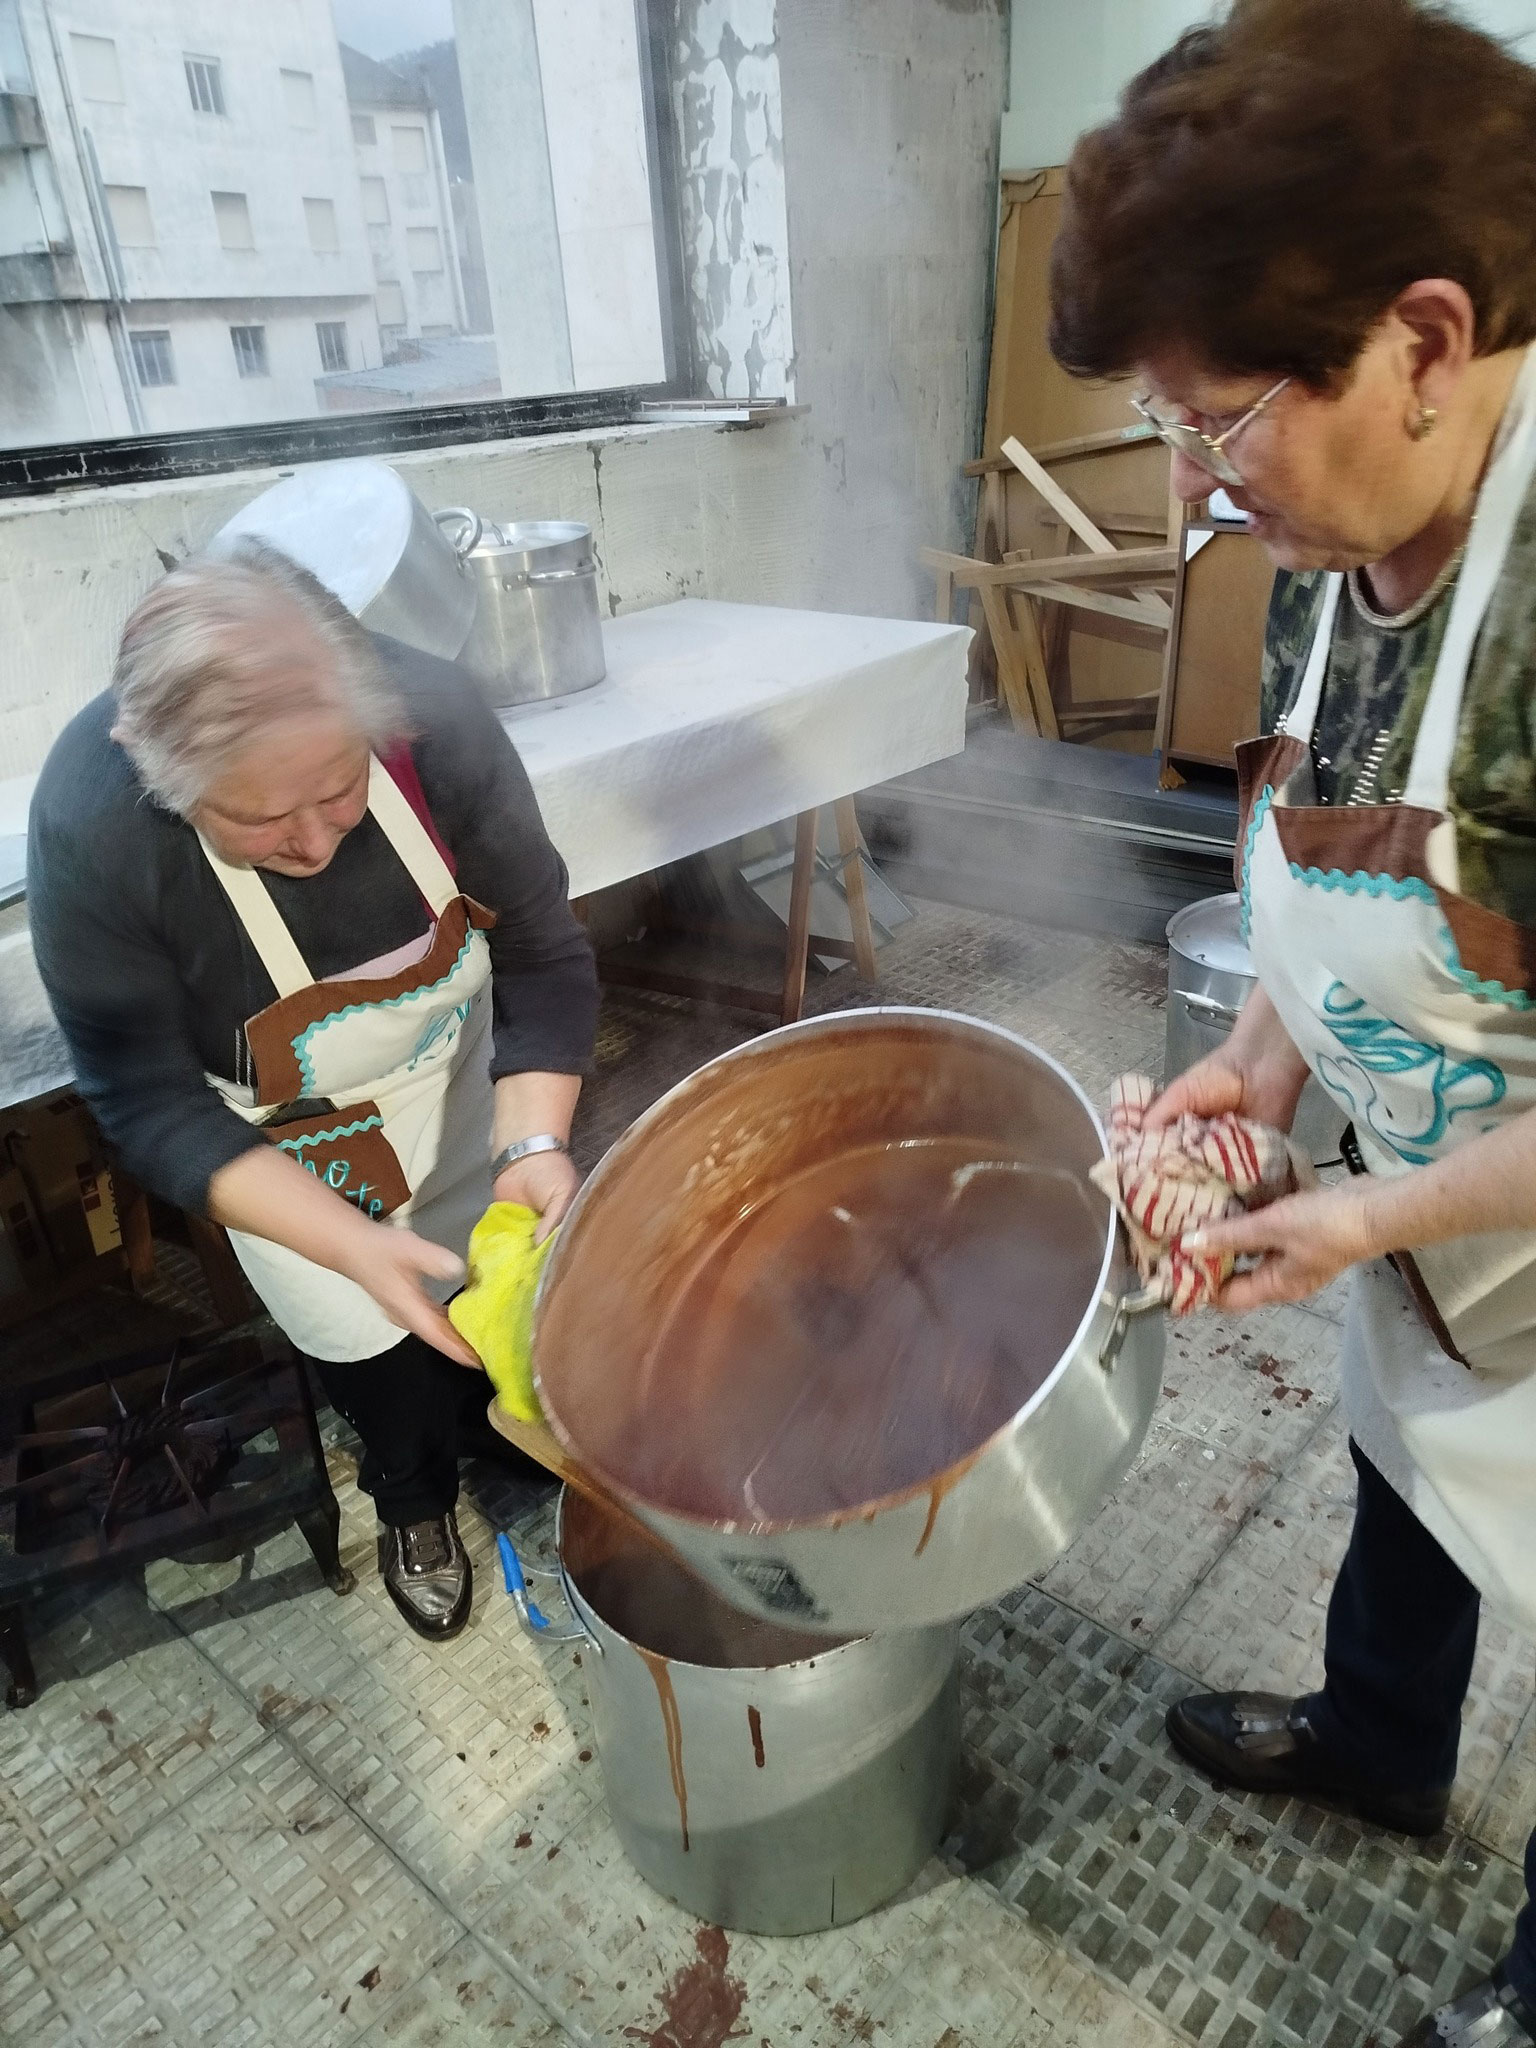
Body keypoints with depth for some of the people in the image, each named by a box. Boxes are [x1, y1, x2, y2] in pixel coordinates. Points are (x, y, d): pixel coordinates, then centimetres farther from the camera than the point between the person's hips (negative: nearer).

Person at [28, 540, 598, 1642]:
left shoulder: (435, 718, -32)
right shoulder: (88, 833, -35)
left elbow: (545, 956, -20)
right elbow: (158, 1111, -24)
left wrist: (533, 1145, -35)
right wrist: (353, 1245, -35)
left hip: (454, 1062, 2)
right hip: (279, 1126, -1)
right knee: (371, 1334, 9)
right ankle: (414, 1505, 45)